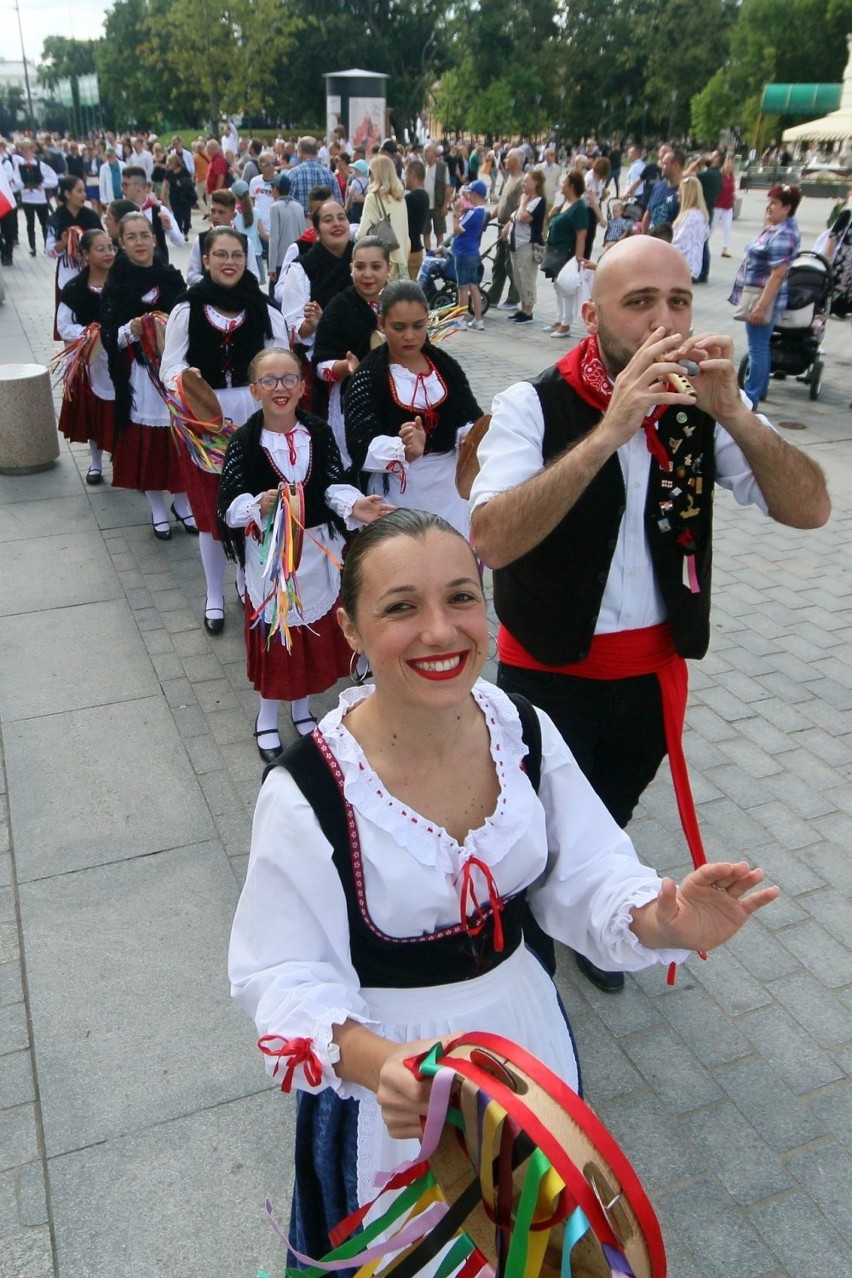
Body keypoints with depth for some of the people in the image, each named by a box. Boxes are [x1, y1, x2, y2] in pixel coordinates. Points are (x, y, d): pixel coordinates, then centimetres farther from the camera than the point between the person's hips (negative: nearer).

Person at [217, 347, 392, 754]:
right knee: (273, 634, 9)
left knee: (317, 635, 16)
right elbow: (229, 504, -16)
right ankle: (267, 718, 31)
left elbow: (334, 486, -5)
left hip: (317, 551, 3)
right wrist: (259, 506, -37)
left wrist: (353, 505, -26)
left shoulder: (320, 433, -4)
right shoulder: (243, 442, -12)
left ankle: (302, 708, 39)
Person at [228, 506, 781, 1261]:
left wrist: (661, 920, -29)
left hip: (526, 1029, 4)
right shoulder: (307, 793, -28)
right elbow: (284, 978, -21)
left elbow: (584, 876, -8)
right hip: (389, 1063, -4)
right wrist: (378, 1061, -40)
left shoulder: (526, 733, -15)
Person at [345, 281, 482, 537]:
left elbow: (471, 418, 6)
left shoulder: (445, 365, 4)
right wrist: (406, 450, -39)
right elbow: (362, 446, -20)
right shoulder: (368, 376, -9)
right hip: (396, 490, -4)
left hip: (448, 483, 4)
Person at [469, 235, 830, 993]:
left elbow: (810, 509, -12)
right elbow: (491, 540, -33)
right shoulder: (533, 406, -17)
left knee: (608, 821, 25)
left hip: (654, 670, 4)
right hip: (549, 671, -4)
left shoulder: (699, 408, -5)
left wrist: (733, 413, -27)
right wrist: (609, 430, -38)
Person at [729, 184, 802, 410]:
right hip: (759, 296, 10)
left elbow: (778, 274, -25)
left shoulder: (783, 235, -20)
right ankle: (760, 390, 32)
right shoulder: (776, 228, 11)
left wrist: (761, 306, -27)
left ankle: (750, 398, 0)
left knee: (758, 347, -5)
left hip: (764, 298, -10)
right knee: (761, 346, 19)